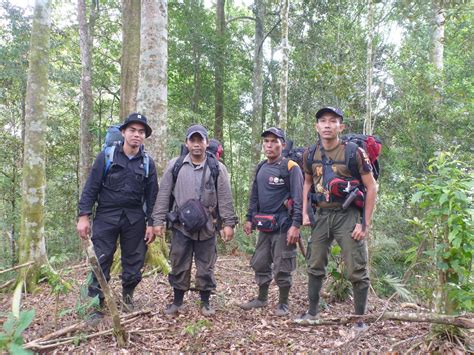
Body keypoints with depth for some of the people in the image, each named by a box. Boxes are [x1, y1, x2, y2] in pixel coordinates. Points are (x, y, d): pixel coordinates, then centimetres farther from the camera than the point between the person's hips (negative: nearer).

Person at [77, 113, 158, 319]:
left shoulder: (148, 163, 4)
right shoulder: (107, 156, -2)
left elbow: (151, 195, 6)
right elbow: (91, 187, -3)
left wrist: (151, 223, 1)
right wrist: (84, 215, -9)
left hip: (135, 219, 2)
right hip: (106, 216, -2)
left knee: (134, 261, 8)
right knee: (101, 261, -1)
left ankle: (128, 296, 29)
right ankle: (96, 303, 12)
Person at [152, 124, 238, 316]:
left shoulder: (217, 168, 0)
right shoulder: (175, 165, 2)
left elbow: (225, 198, -1)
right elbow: (163, 195, 3)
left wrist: (228, 223, -5)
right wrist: (158, 220, -1)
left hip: (207, 227, -1)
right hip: (181, 225, 1)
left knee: (206, 267, 9)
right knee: (179, 266, 10)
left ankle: (205, 303, 25)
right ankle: (177, 302, 26)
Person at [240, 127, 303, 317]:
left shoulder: (291, 167, -9)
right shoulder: (260, 168, 12)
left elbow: (298, 199, -14)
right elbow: (254, 196, 19)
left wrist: (296, 225, -20)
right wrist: (250, 219, 16)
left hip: (283, 226, -6)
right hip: (264, 226, 7)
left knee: (282, 268, 2)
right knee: (260, 264, 14)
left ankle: (283, 303, 19)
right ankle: (261, 298, 31)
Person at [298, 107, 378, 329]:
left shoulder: (354, 152, -11)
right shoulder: (310, 154, 2)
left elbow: (371, 187, -8)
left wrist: (365, 223, -12)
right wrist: (305, 213, 7)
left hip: (347, 216, -4)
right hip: (322, 215, 5)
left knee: (357, 271, 1)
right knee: (315, 266, 13)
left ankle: (360, 319, 17)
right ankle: (312, 313, 29)